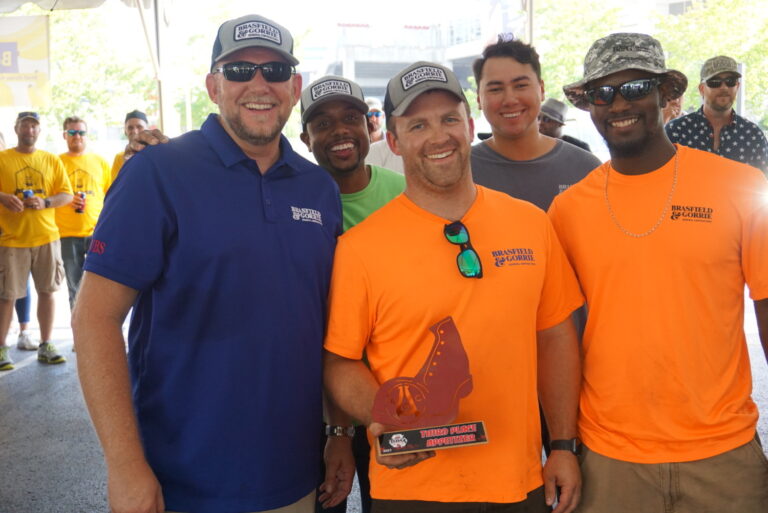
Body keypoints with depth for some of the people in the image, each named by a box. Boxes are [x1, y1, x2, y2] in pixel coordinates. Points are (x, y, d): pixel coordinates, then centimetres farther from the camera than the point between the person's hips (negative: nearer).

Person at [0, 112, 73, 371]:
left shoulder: (52, 161, 10)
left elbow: (67, 194, 6)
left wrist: (45, 202, -12)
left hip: (46, 236, 2)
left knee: (47, 291, 6)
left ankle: (45, 346, 17)